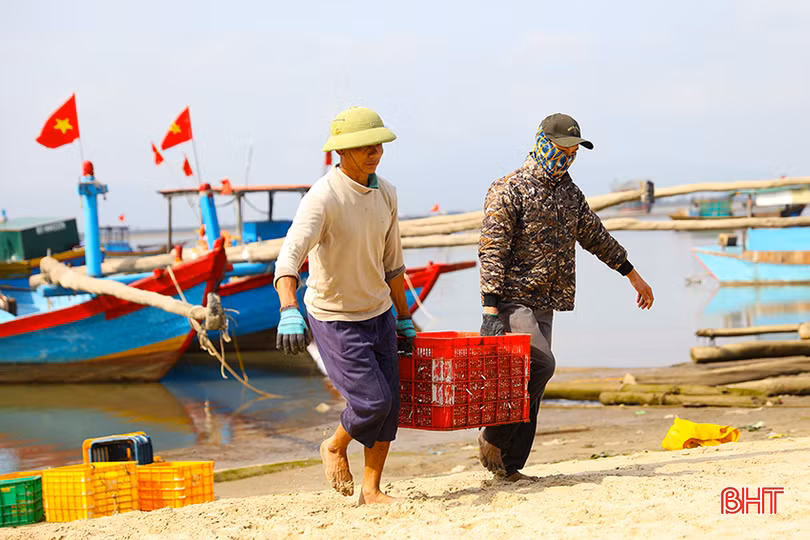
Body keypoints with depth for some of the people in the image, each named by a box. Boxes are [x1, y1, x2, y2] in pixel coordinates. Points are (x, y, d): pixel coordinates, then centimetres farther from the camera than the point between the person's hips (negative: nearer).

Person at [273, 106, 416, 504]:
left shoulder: (385, 194, 1)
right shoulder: (323, 197, -22)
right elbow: (290, 255, -34)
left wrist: (404, 319, 18)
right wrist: (289, 311, -50)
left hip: (378, 312, 7)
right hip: (334, 318, -7)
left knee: (389, 404, 5)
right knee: (373, 400, -11)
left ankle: (371, 489, 19)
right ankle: (335, 447, 20)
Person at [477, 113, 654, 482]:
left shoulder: (569, 192, 14)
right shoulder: (509, 190, -9)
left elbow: (595, 236, 28)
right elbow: (491, 252, -13)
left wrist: (633, 275, 30)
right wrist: (490, 309, -20)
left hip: (545, 304, 7)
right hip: (513, 298, -7)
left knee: (531, 380, 4)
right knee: (540, 364, -22)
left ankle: (510, 465, 8)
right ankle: (492, 438, -7)